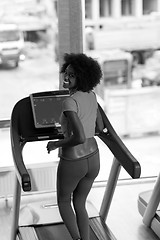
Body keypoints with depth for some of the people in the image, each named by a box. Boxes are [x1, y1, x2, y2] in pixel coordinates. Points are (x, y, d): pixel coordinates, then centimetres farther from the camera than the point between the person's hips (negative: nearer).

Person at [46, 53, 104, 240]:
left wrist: (56, 144, -15)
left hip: (72, 162, -6)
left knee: (63, 200, 23)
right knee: (79, 204, 25)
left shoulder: (69, 102, -24)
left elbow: (80, 137, -33)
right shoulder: (91, 96, -1)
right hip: (92, 159, 6)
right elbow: (99, 127, 12)